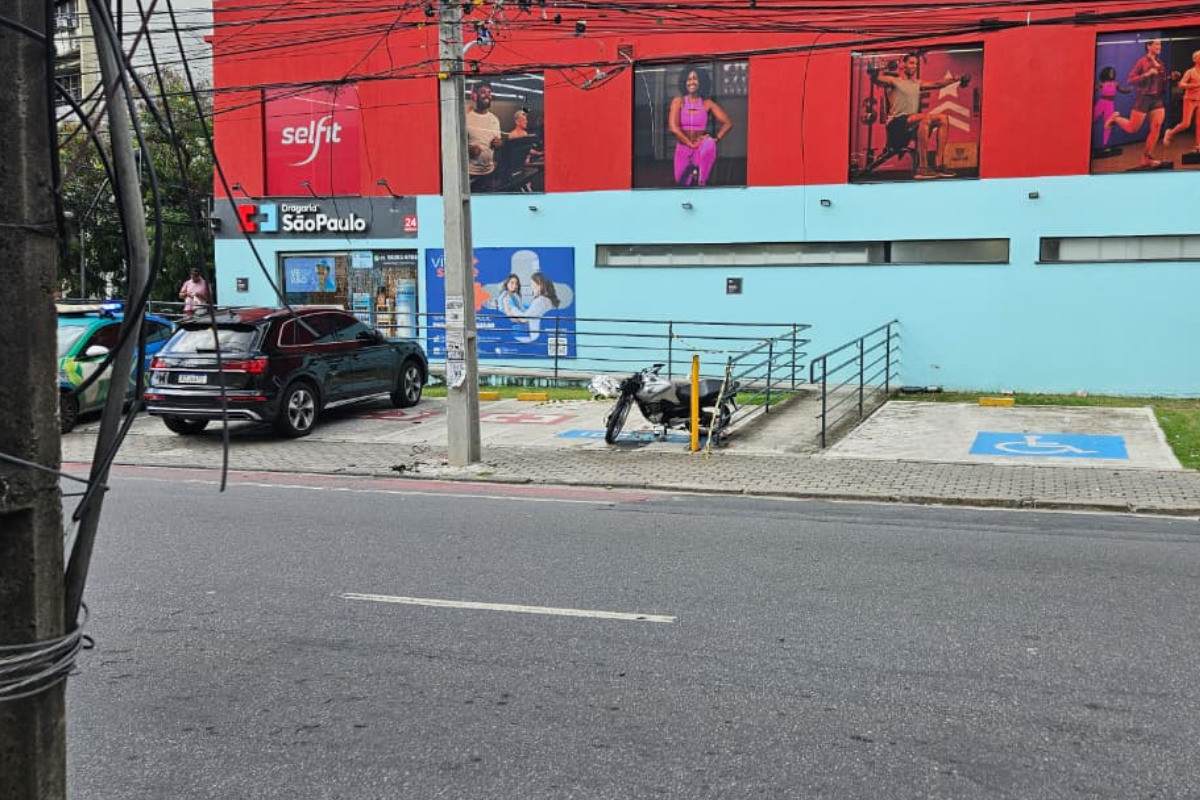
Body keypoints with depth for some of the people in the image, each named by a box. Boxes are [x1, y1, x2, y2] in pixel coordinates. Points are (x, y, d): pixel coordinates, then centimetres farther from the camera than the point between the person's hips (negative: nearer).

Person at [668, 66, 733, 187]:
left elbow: (728, 123, 1)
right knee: (681, 183, 3)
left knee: (709, 146, -36)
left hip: (701, 149, -1)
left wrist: (716, 138, -12)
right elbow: (673, 127, -12)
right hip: (683, 149, 1)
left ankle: (701, 183, -25)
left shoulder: (707, 103, 0)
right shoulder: (678, 101, -2)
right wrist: (690, 144, -14)